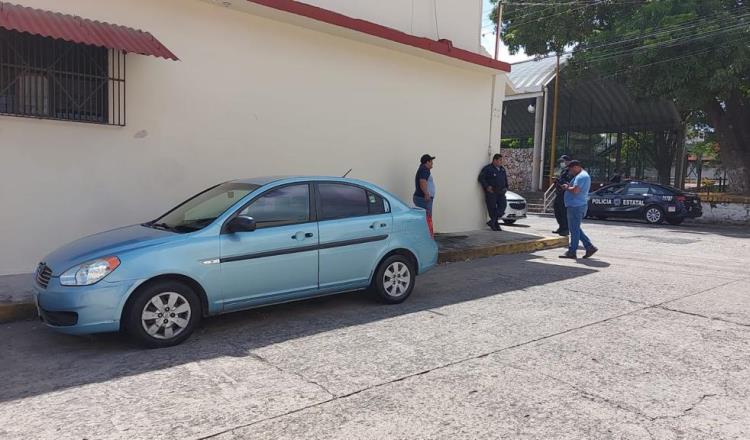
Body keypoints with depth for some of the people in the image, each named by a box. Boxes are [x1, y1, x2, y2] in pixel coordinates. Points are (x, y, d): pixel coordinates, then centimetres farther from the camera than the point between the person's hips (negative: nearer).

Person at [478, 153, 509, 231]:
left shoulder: (502, 169, 17)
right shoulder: (487, 168, -4)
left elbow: (505, 180, 28)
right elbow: (481, 178, -11)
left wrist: (506, 188, 15)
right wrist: (487, 186, -19)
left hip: (500, 192, 6)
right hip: (491, 192, -6)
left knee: (503, 205, -10)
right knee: (492, 208, -4)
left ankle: (492, 221, -6)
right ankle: (496, 225, 5)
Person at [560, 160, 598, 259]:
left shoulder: (582, 176, -15)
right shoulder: (581, 175, 20)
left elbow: (575, 190, -26)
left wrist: (567, 188, -7)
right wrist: (568, 187, 9)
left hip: (576, 206, -11)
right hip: (575, 205, 11)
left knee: (574, 229, -4)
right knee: (575, 229, 16)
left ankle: (572, 252, 2)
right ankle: (589, 247, 17)